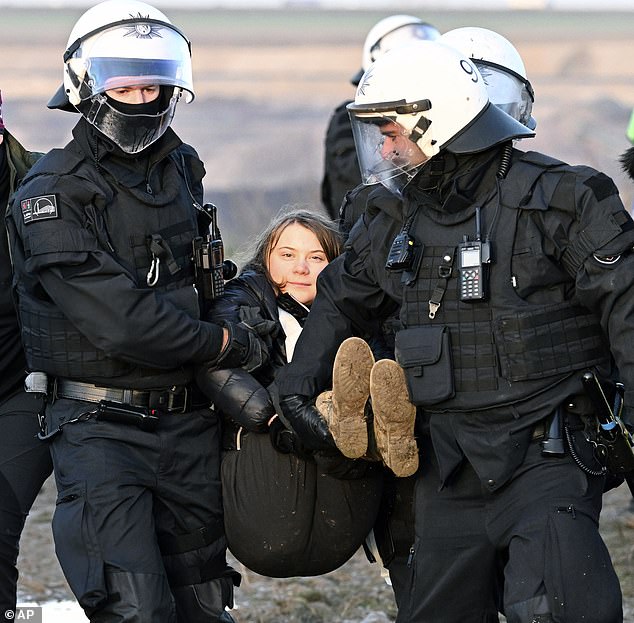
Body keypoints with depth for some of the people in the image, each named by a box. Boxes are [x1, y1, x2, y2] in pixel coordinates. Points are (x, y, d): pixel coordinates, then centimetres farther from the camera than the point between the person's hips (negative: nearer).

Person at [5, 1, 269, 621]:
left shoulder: (181, 168, 10)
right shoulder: (53, 193, -12)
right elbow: (118, 322, -19)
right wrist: (226, 344, -9)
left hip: (187, 423, 7)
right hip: (99, 426, -6)